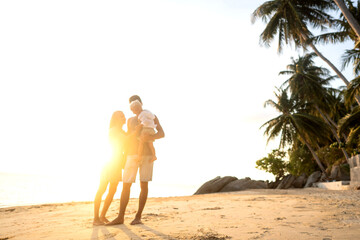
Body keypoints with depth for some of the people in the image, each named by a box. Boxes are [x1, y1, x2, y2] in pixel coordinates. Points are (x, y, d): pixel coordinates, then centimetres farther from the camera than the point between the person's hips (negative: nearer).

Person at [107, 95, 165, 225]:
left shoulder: (152, 117, 9)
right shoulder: (130, 120, 20)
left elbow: (162, 133, -4)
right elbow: (128, 139, 19)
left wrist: (150, 137, -25)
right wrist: (124, 158, 10)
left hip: (147, 155, -3)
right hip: (132, 155, 3)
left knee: (144, 185, -5)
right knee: (126, 185, -1)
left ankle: (138, 217, 4)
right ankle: (120, 217, 6)